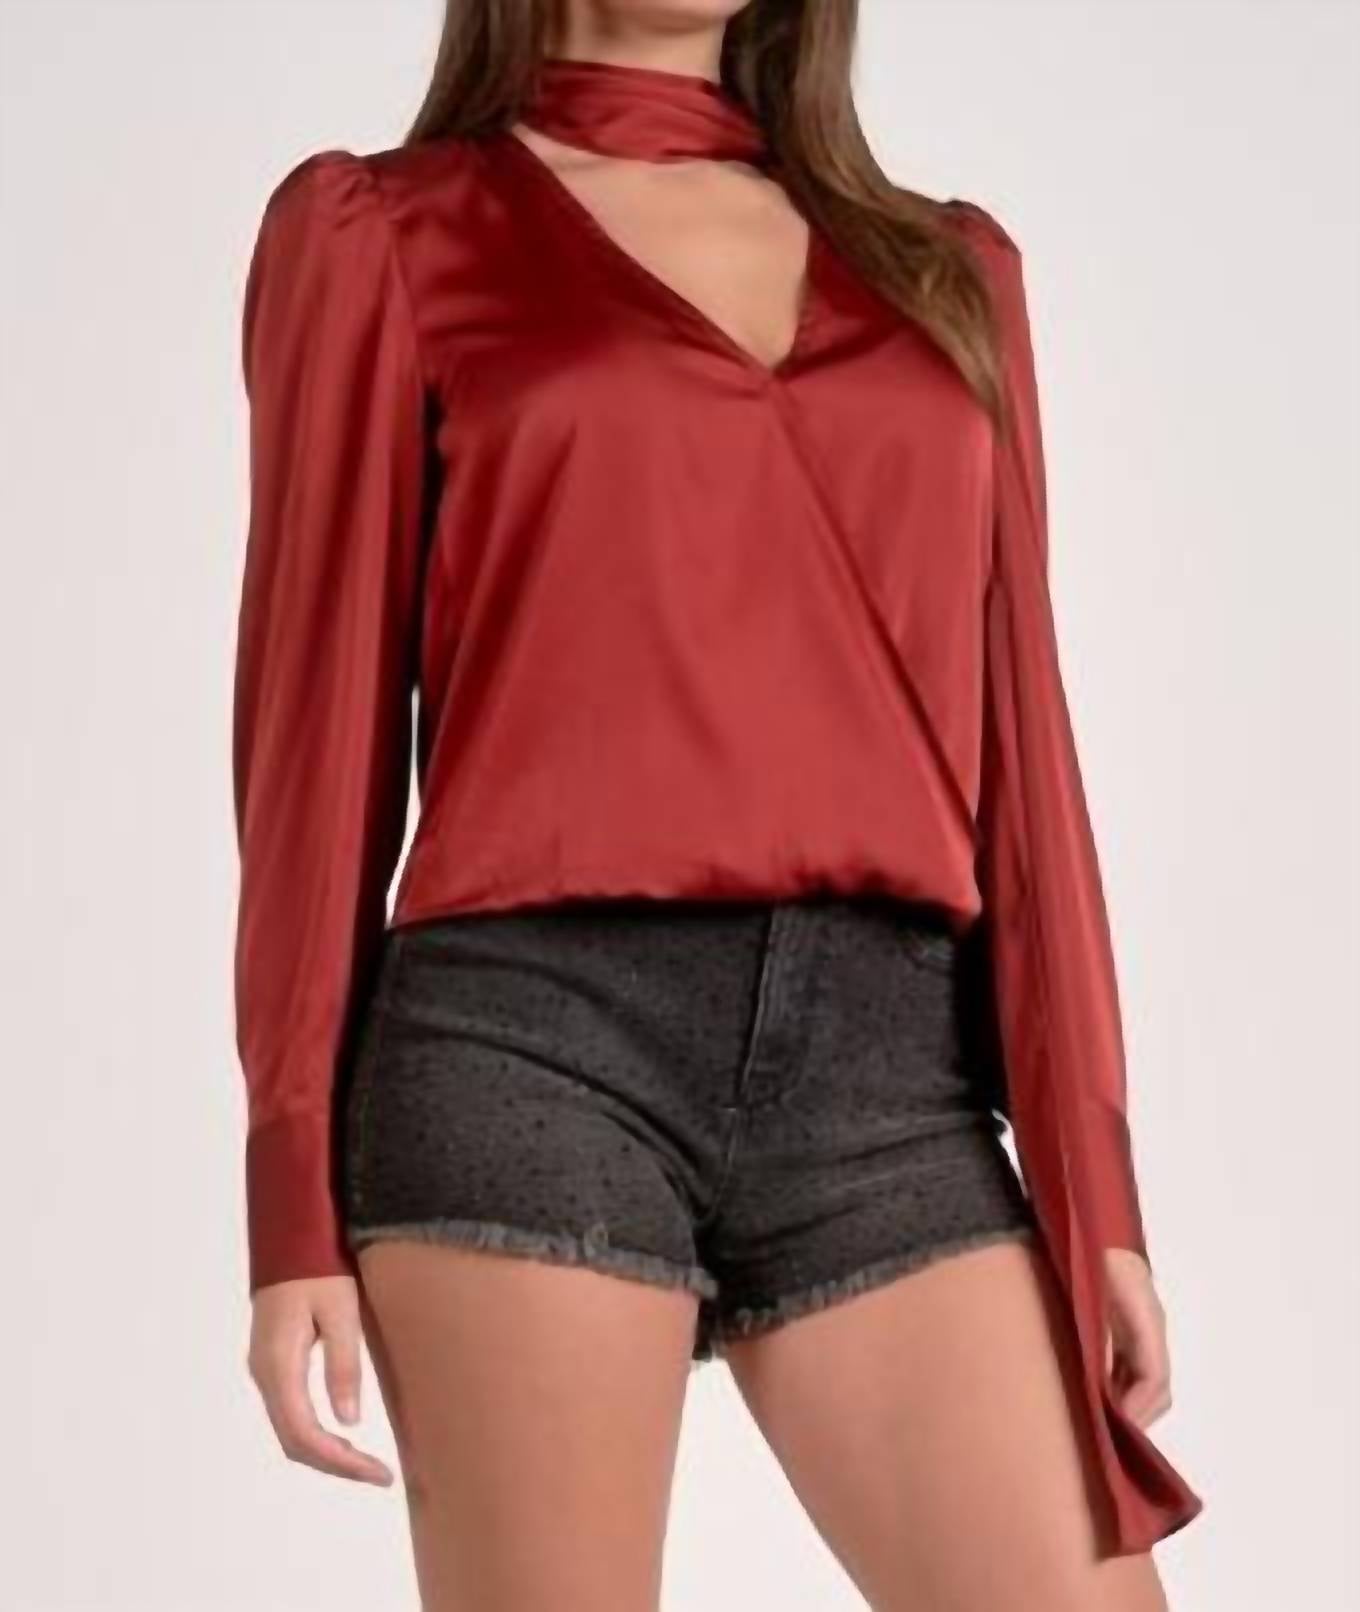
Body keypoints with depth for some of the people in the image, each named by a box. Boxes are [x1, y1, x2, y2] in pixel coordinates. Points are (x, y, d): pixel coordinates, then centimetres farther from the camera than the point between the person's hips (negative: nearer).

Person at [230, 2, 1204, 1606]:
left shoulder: (948, 268, 19)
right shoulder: (381, 230, 8)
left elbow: (1011, 750, 15)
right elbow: (322, 716, 3)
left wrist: (1094, 1191, 8)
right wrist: (299, 1206, -2)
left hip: (887, 1081, 4)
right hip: (539, 1055, -3)